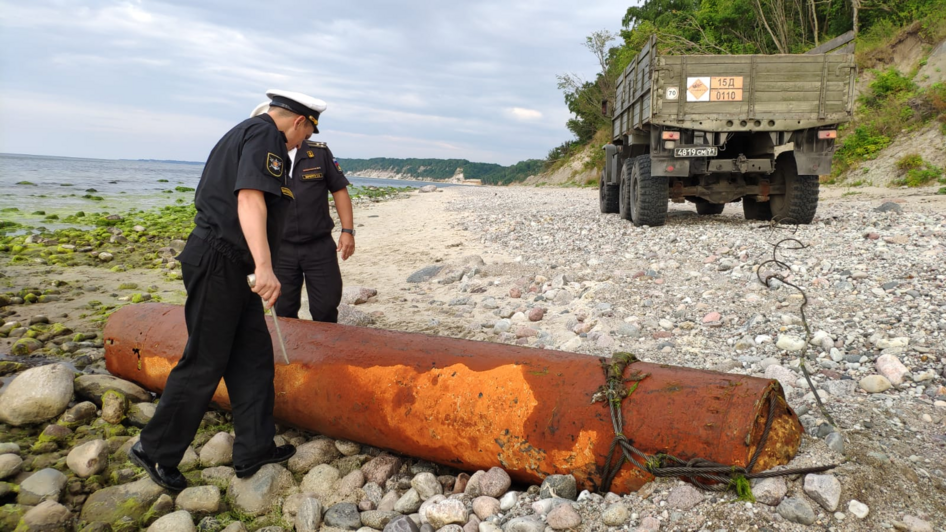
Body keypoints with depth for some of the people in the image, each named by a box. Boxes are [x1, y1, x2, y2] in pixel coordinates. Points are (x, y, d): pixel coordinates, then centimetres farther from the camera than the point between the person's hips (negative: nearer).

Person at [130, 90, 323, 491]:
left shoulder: (244, 133, 21)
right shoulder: (266, 135, -10)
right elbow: (250, 199, -26)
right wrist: (264, 265, -37)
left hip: (226, 266, 11)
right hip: (218, 263, -11)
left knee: (254, 355, 11)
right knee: (205, 363, -1)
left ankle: (254, 450, 18)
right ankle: (156, 450, 14)